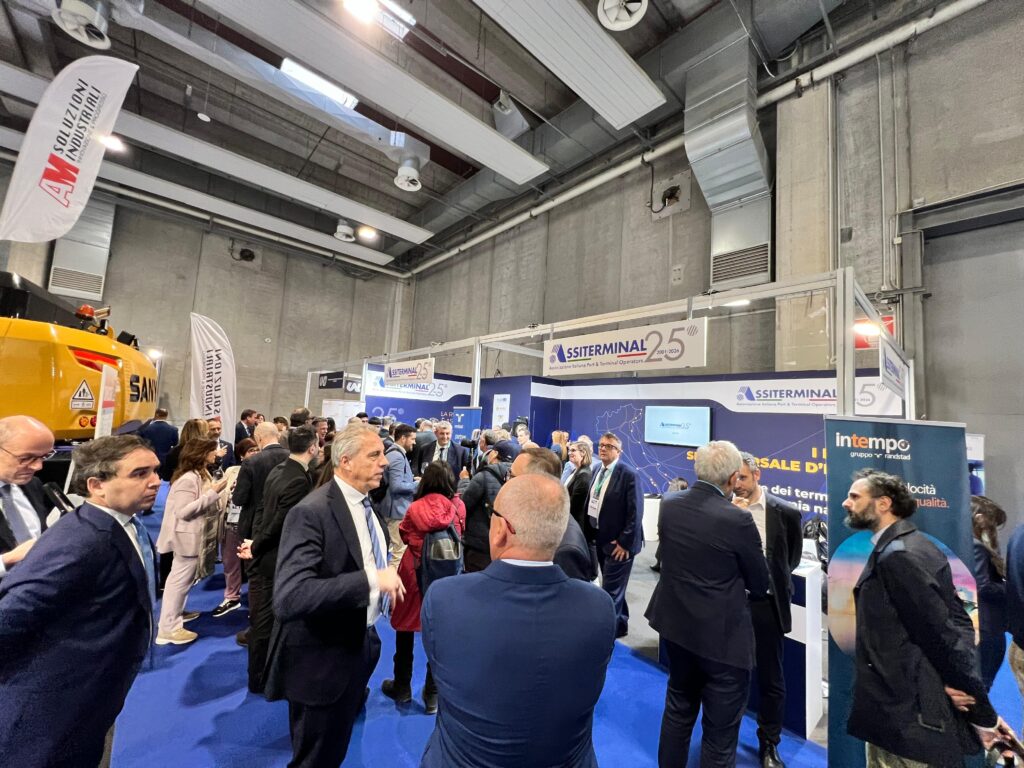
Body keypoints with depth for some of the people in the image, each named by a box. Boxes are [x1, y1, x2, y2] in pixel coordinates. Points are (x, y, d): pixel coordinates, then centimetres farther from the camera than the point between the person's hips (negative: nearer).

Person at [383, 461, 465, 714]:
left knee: (405, 628, 20)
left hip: (415, 572, -1)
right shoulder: (458, 506, -14)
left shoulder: (415, 508, -18)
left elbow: (405, 534, 1)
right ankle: (433, 695, 28)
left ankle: (402, 687, 38)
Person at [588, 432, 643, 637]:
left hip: (618, 542, -7)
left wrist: (625, 542, -18)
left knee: (610, 590, 2)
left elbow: (635, 512, -19)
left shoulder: (628, 475, -17)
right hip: (600, 539, 8)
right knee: (614, 587, 22)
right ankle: (620, 624, 39)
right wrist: (590, 532, 9)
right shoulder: (598, 471, 5)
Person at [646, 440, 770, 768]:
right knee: (720, 731, 14)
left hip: (676, 626, 5)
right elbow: (760, 585, -9)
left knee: (678, 710, 26)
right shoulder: (737, 519, -24)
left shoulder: (668, 504, -8)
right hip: (721, 636, -5)